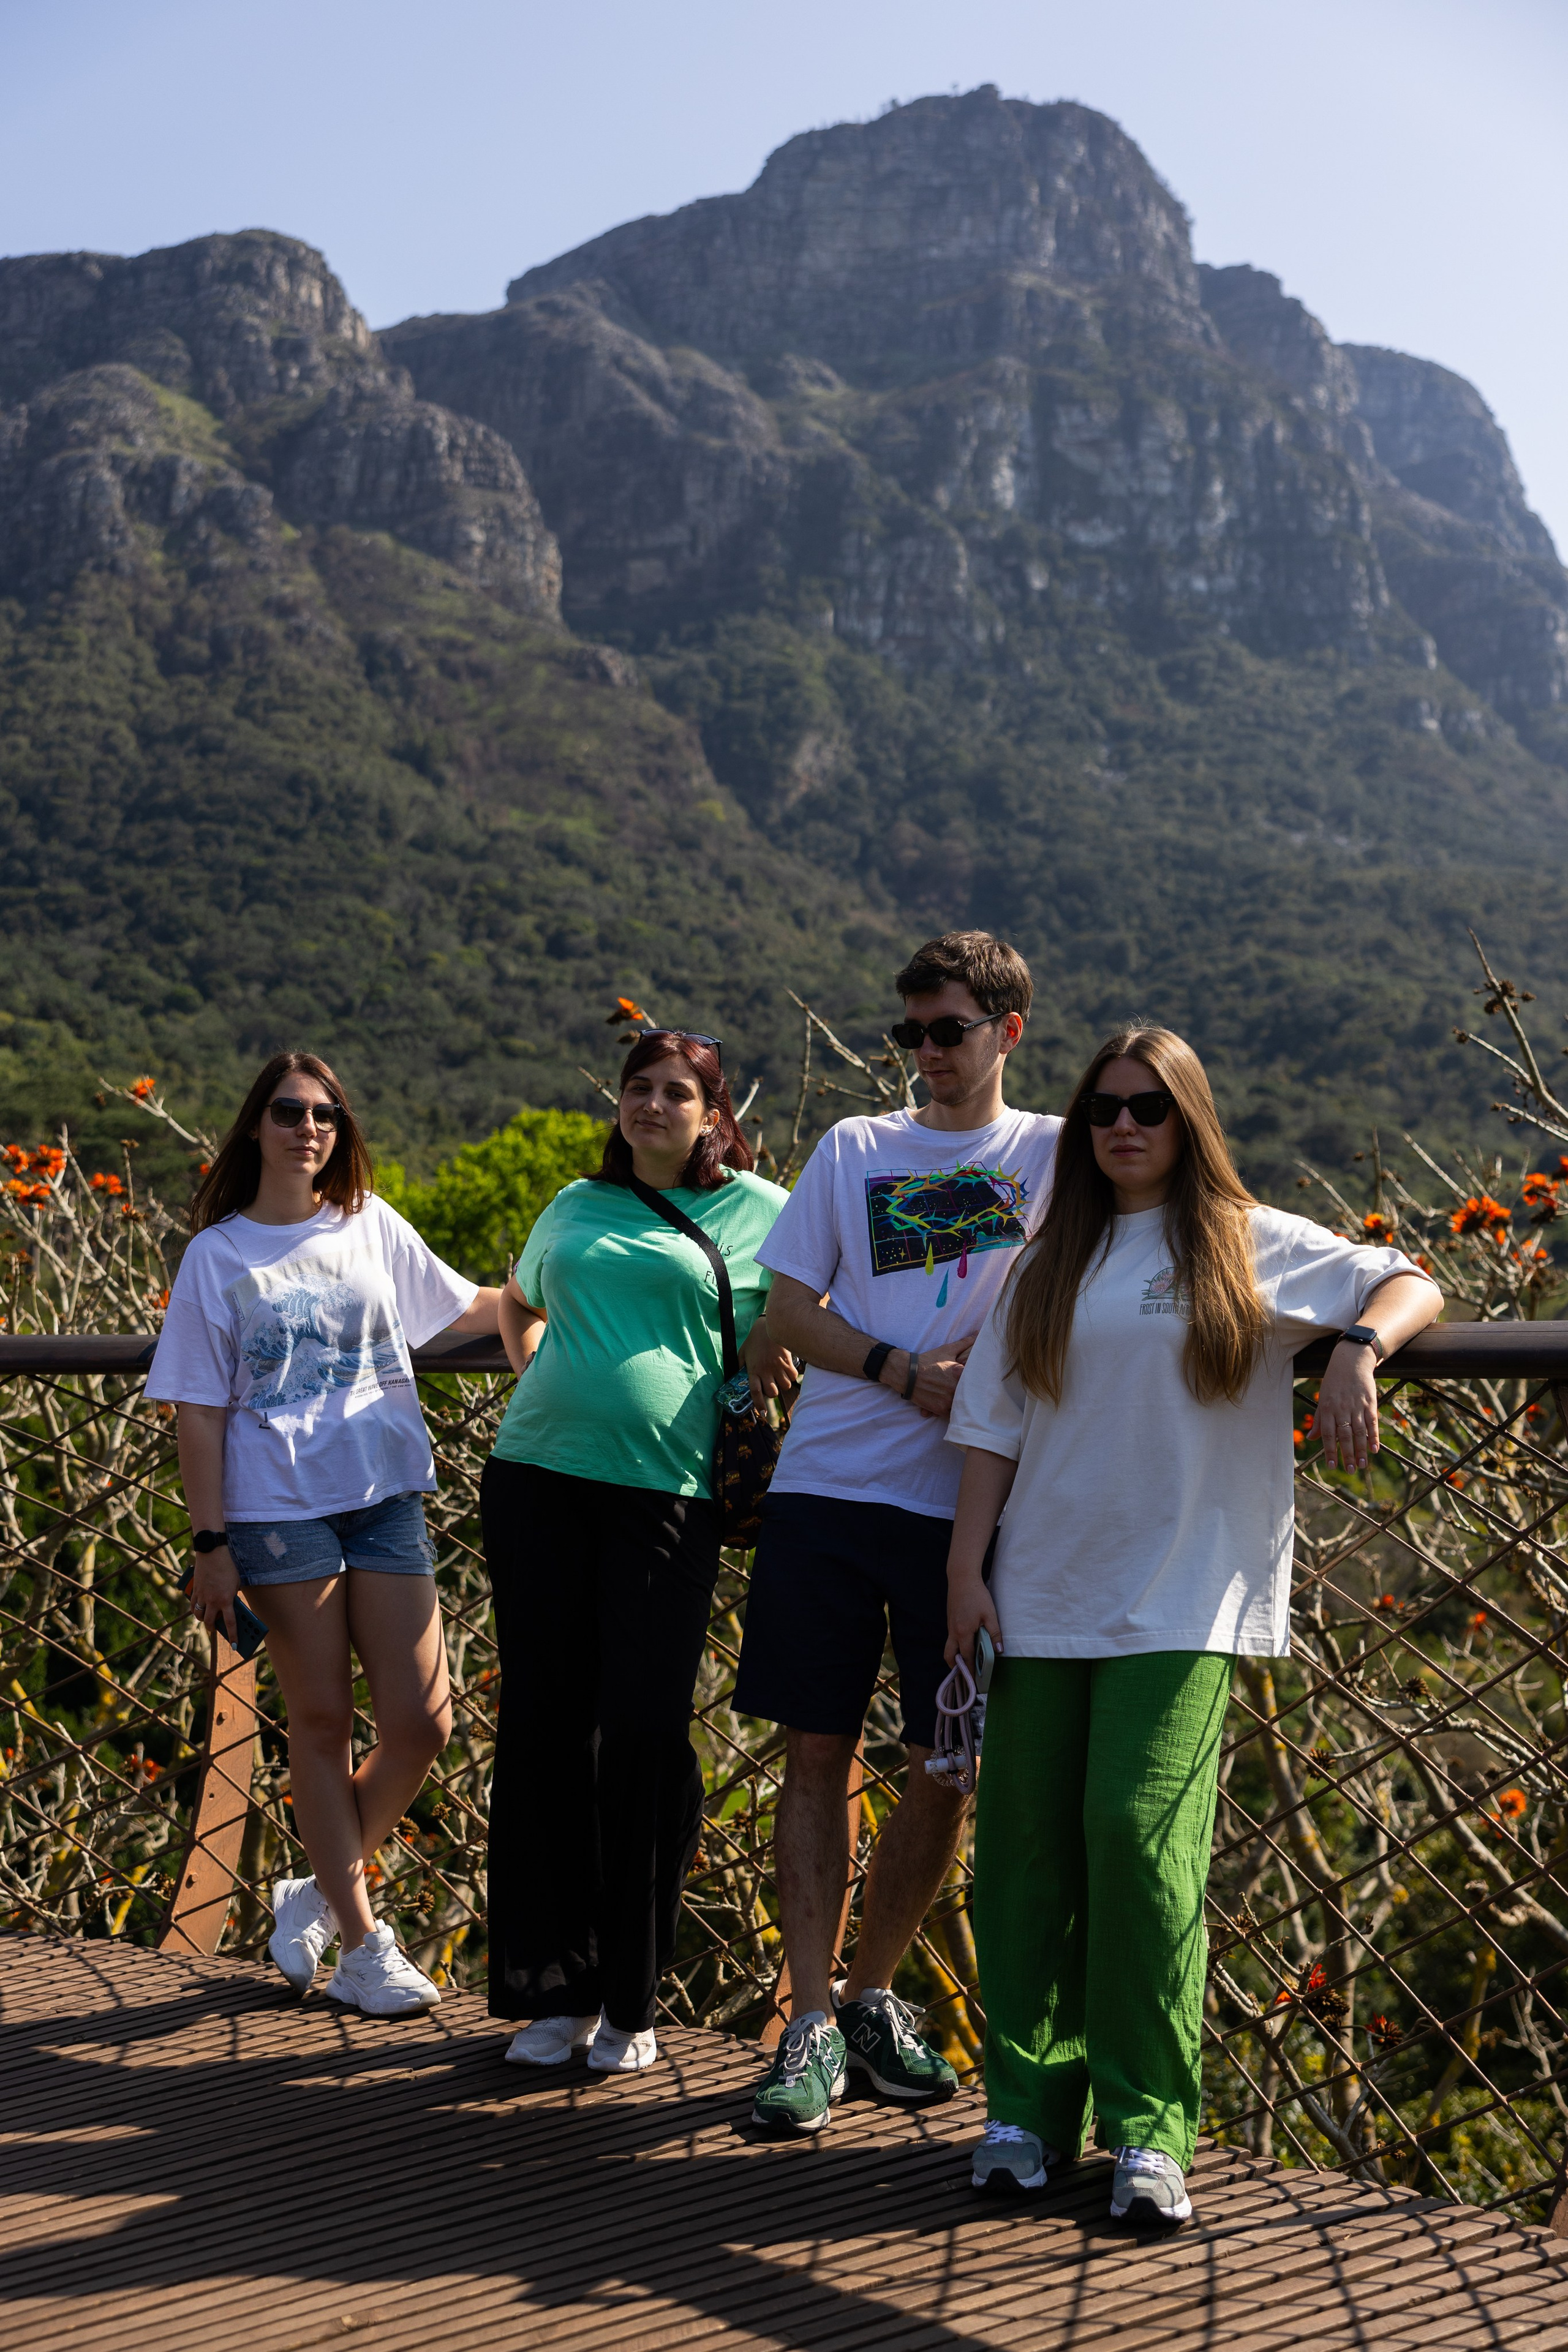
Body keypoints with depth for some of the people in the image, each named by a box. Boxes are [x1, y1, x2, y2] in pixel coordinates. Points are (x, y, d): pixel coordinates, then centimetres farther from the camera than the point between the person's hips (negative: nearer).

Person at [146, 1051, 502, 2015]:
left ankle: (320, 1894, 20)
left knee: (421, 1724, -2)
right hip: (277, 1508, -3)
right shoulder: (219, 1255, 3)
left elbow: (468, 1306, 24)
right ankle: (361, 1944, 15)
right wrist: (212, 1541, -4)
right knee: (322, 1722, 3)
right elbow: (199, 1410, 2)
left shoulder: (373, 1226, 10)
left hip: (386, 1499, 3)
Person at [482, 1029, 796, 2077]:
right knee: (543, 1731, 5)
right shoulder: (577, 1205, 18)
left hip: (666, 1493, -4)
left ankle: (631, 1999, 9)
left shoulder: (758, 1212, 6)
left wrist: (774, 1343, -3)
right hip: (537, 1481, 4)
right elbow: (519, 1303, 35)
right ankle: (553, 1990, 16)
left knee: (645, 1733, -7)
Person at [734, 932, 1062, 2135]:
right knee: (818, 1756, 2)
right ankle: (812, 2023, 10)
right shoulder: (855, 1147, 13)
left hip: (965, 1502, -1)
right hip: (825, 1489, 1)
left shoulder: (1056, 1153, 8)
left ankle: (871, 1993, 24)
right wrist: (903, 1372, -8)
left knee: (946, 1769, 4)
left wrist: (982, 1361, -19)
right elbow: (789, 1307, 7)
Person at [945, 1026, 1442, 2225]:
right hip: (1042, 1597, 3)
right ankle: (1029, 2104, 13)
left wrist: (1359, 1349, -16)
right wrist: (966, 1567, 3)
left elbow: (1414, 1285, 5)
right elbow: (994, 1427, 12)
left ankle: (1148, 2126, -3)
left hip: (1181, 1603, -3)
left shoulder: (1251, 1247, 7)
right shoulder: (1050, 1265, 14)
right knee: (1026, 1843, 1)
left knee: (1140, 1836, -14)